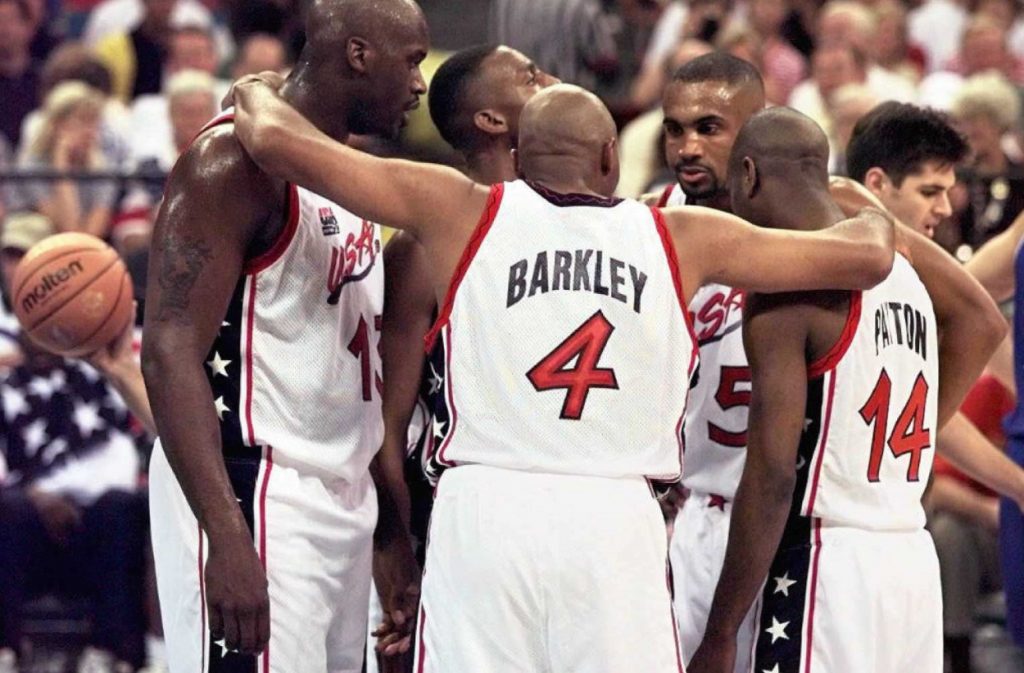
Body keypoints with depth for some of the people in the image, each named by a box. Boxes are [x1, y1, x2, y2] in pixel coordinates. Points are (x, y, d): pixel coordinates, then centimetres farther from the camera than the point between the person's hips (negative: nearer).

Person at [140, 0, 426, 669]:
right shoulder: (237, 161, -12)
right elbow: (171, 354, -19)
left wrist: (390, 532, 20)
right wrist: (227, 538, -27)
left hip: (345, 506, 9)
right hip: (254, 502, -9)